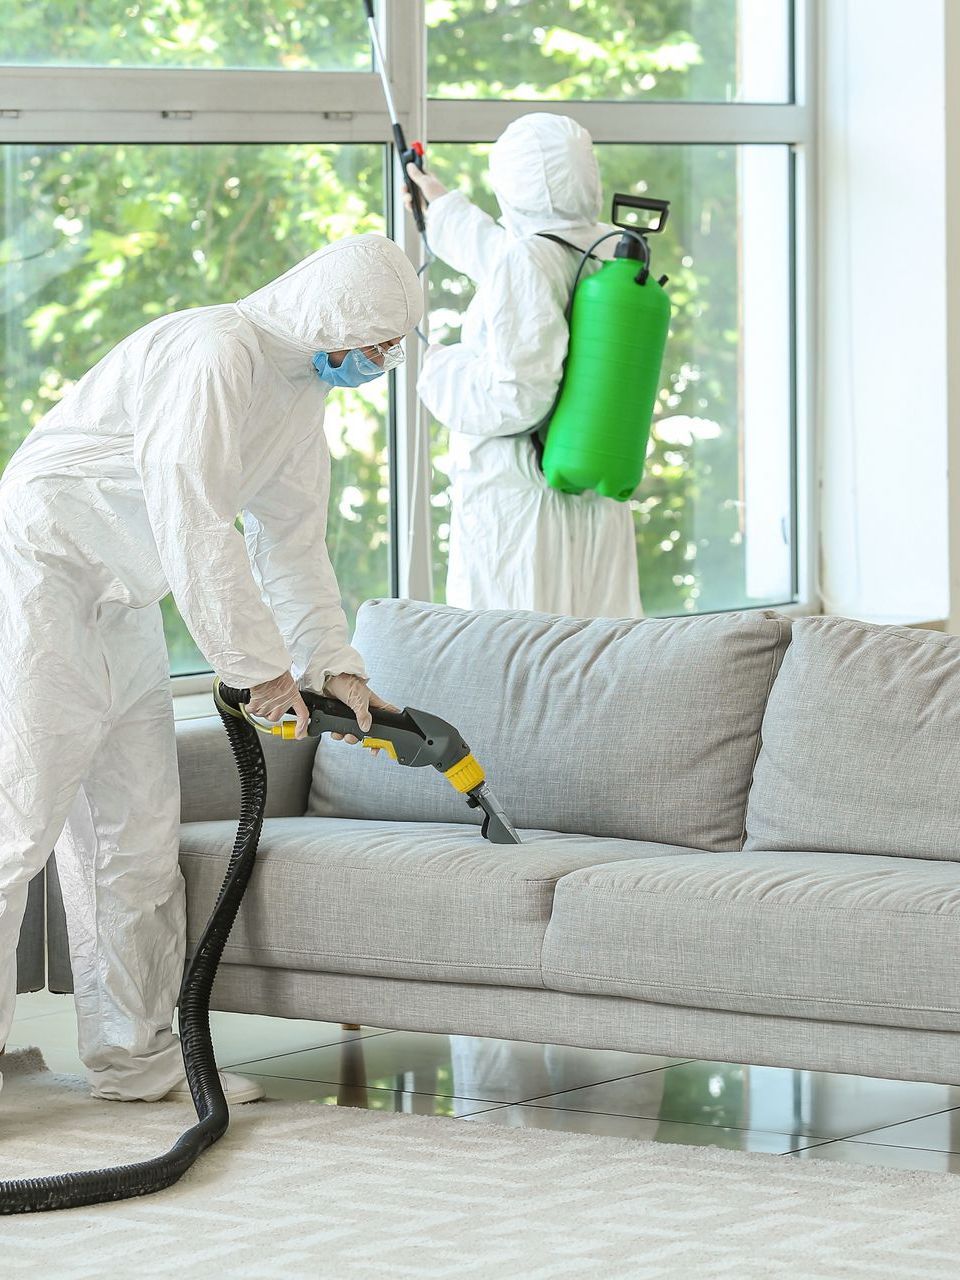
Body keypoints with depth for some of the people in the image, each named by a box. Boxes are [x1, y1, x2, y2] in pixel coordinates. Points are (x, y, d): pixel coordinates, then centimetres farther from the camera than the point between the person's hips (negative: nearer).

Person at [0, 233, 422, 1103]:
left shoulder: (302, 390, 10)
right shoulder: (217, 353, -22)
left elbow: (294, 543, 15)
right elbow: (191, 526, -26)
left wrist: (335, 665, 4)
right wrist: (260, 665, -20)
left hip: (120, 602, 10)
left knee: (138, 831, 9)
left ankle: (137, 1054, 15)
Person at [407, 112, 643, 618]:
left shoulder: (524, 259, -15)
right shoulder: (613, 250, 9)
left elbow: (518, 393, -21)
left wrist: (443, 369, -2)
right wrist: (446, 208, 45)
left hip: (514, 499, -8)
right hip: (601, 508, 8)